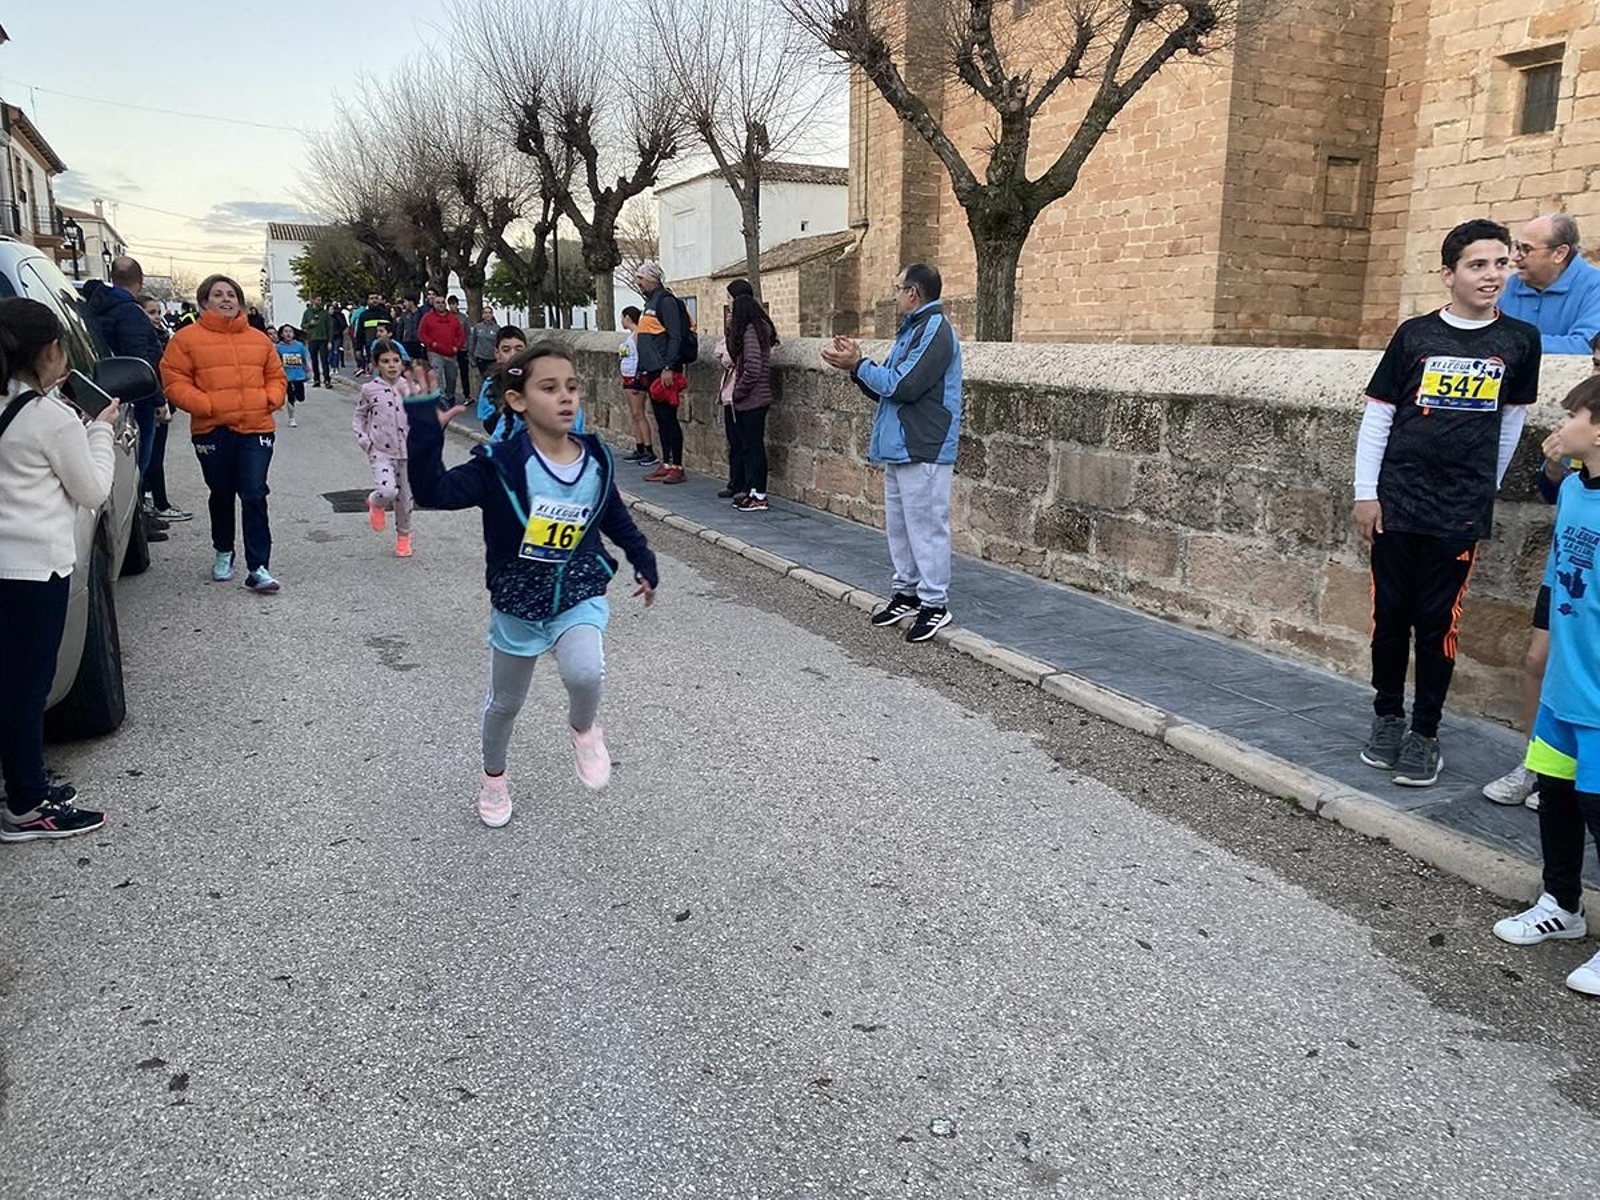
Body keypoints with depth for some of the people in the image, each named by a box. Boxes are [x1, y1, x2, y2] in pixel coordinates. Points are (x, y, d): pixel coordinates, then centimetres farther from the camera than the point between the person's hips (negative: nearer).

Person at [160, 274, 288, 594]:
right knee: (222, 496, 15)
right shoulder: (187, 339, 0)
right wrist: (206, 405, -15)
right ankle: (223, 553, 37)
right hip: (212, 431, 0)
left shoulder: (259, 339, 10)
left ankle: (259, 567, -7)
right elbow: (175, 382, -4)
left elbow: (276, 376, 16)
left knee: (254, 496, -9)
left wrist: (271, 399, -4)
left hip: (256, 428, 1)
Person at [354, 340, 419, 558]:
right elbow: (359, 418, 8)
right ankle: (375, 503, 15)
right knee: (387, 491, -23)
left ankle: (403, 536, 32)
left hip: (407, 450, 2)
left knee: (405, 496, 9)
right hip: (381, 451, -2)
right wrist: (364, 441, -4)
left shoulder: (410, 387, 1)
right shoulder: (370, 389, -2)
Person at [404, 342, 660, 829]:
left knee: (585, 673, -30)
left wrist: (644, 565, 17)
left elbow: (617, 519, 9)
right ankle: (493, 777, 49)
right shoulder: (502, 465, -19)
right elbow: (434, 491, -28)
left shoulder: (597, 461, -8)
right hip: (517, 602, 0)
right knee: (505, 702, 19)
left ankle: (584, 728, 7)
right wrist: (425, 429, -37)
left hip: (580, 596, 1)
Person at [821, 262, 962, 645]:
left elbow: (902, 386, -21)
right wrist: (855, 363, 5)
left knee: (926, 527, -4)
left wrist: (858, 365, -11)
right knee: (899, 525, 15)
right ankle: (907, 592, 26)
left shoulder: (936, 331, -14)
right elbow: (885, 389, 18)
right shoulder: (910, 330, 17)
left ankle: (935, 603, 4)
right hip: (899, 449, 10)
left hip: (923, 452, -10)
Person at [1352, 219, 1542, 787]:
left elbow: (1512, 420, 12)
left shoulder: (1519, 340, 2)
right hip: (1395, 502, 0)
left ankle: (1425, 732, 15)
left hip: (1461, 511, 0)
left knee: (1438, 622, 3)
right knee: (1391, 615, 7)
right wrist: (1365, 492, 0)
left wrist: (1485, 489, 13)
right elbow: (1377, 415, 3)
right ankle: (1387, 716, 23)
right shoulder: (1415, 334, -1)